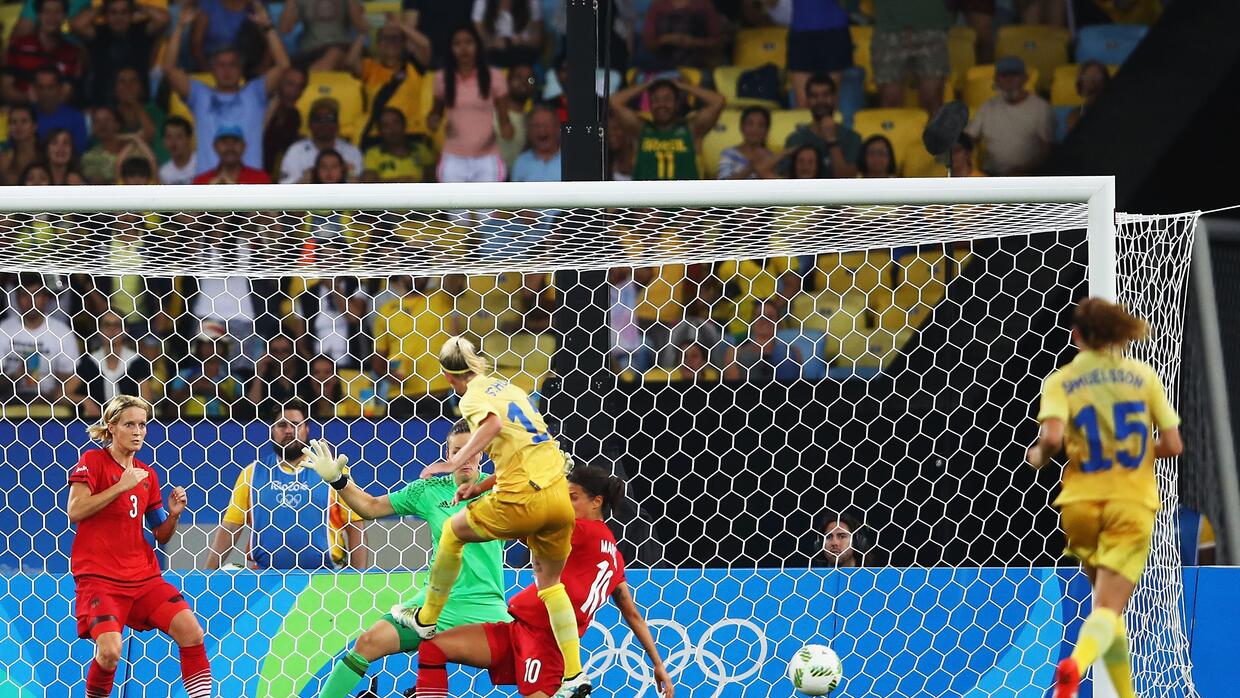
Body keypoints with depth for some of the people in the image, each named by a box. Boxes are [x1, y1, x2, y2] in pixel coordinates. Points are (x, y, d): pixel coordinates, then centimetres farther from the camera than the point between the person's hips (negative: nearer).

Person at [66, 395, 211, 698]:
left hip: (143, 576, 5)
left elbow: (161, 536, 18)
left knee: (192, 632, -14)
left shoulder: (147, 475, 14)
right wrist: (120, 487, -16)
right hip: (99, 576, -5)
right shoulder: (92, 461, -1)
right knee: (110, 651, -25)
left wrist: (173, 514, -2)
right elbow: (75, 511, -15)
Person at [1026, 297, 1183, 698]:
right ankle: (1077, 664, -39)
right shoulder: (1143, 376, 4)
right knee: (1108, 609, -8)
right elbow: (1172, 445, 2)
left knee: (1105, 602, 22)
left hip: (1081, 503, 1)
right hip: (1132, 503, -1)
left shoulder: (1060, 381, 1)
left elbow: (1051, 438, -17)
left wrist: (1038, 456, 5)